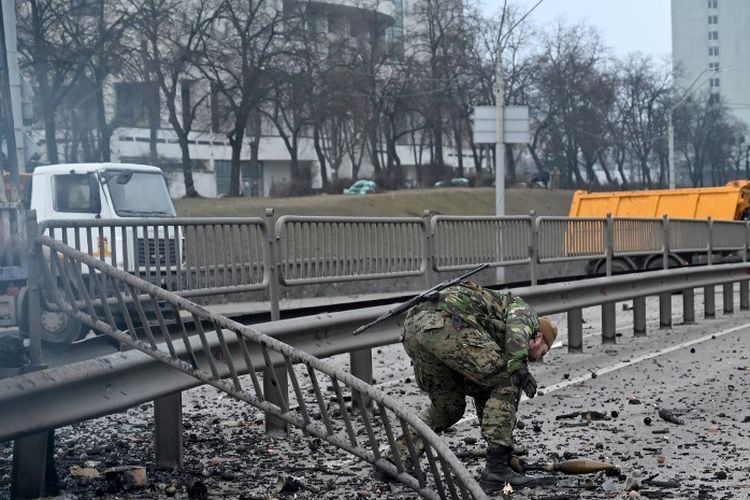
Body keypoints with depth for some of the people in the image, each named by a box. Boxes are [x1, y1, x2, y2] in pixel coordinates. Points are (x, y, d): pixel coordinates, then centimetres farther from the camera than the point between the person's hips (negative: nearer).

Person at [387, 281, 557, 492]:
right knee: (506, 382, 2)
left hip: (412, 328, 9)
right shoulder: (523, 309, 22)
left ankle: (396, 461, 22)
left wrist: (509, 453, 47)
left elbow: (484, 400, 43)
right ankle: (496, 468, -4)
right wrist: (518, 367, -20)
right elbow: (516, 326, -5)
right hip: (447, 323, -9)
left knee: (448, 406, 26)